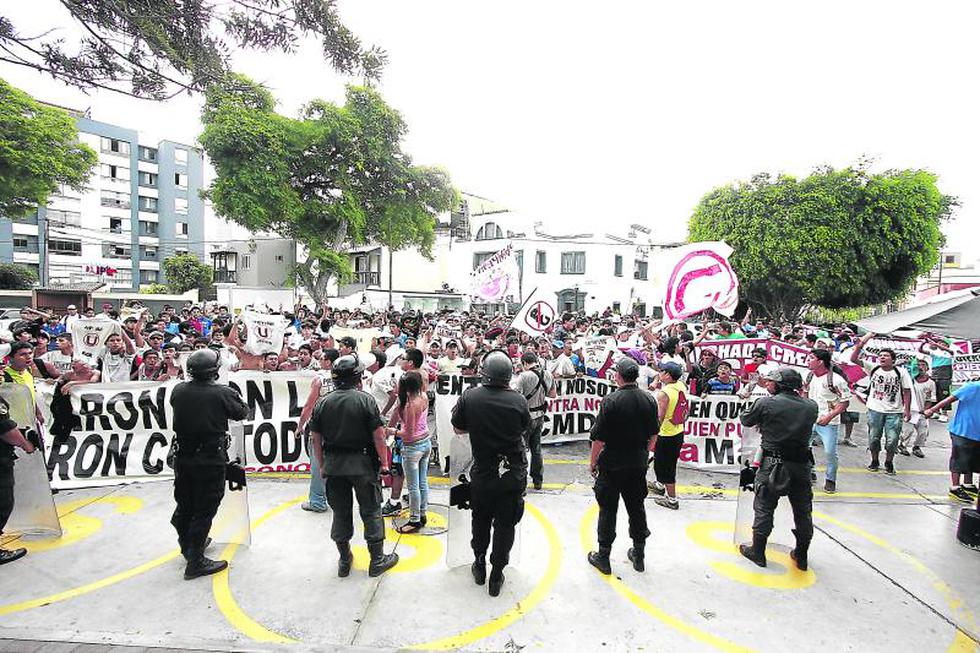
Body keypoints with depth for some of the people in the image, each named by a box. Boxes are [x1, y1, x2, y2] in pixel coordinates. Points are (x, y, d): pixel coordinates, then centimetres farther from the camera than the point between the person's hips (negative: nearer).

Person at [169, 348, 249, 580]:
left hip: (182, 458, 6)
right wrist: (235, 395, 14)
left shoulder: (178, 391, -6)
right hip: (211, 461, -6)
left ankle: (188, 545, 45)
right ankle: (195, 563, 12)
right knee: (204, 510, 5)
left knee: (184, 504, 23)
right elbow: (242, 413, -4)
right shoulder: (222, 393, -19)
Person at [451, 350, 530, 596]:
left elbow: (458, 428, 0)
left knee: (481, 520, 23)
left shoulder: (469, 397, -14)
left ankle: (480, 566, 38)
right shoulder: (518, 400, -15)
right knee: (505, 524, 14)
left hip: (483, 472, 1)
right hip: (513, 473, -1)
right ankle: (496, 576, 25)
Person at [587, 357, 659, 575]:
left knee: (608, 509, 6)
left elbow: (599, 438, -18)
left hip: (612, 465, -5)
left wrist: (592, 462, -5)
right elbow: (653, 433, 8)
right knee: (636, 507, 17)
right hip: (638, 464, 5)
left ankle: (603, 557, 17)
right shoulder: (650, 400, -3)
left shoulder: (610, 401, -20)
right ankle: (639, 554, 30)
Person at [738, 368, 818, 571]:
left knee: (764, 508, 8)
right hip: (801, 464, 4)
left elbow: (746, 420, 0)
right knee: (803, 511, 18)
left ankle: (757, 552, 19)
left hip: (772, 463, -4)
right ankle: (801, 556, 31)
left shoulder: (766, 403, -12)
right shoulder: (811, 406, 0)